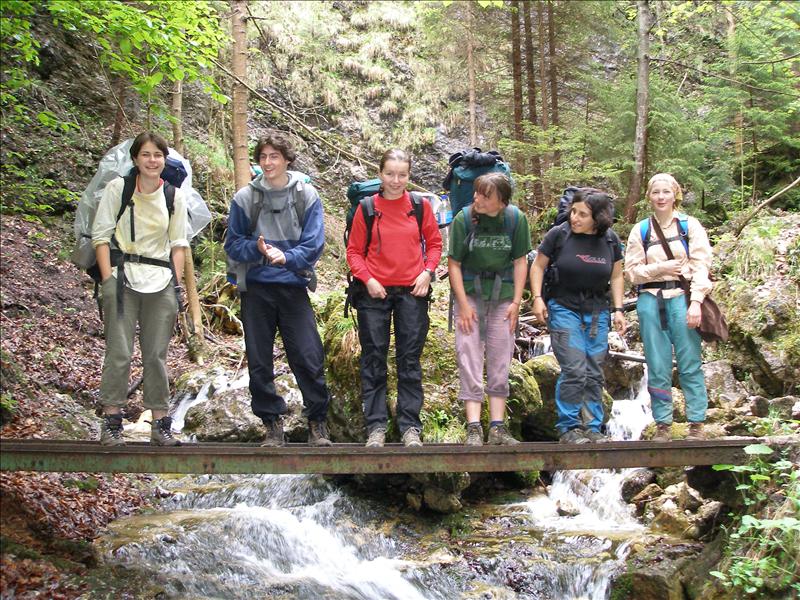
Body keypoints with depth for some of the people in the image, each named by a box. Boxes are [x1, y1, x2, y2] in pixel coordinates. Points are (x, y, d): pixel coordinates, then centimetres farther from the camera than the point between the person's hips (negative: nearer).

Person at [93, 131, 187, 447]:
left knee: (156, 355, 5)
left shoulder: (174, 196, 9)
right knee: (119, 352, -6)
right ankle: (111, 421, 2)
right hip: (123, 278, -2)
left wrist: (176, 282, 3)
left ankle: (160, 423, 10)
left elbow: (179, 243, 12)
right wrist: (108, 279, -8)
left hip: (160, 281, 3)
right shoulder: (118, 188, 1)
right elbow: (101, 235, 0)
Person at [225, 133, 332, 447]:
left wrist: (285, 257, -21)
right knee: (259, 361, 5)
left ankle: (317, 421, 11)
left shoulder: (307, 196, 0)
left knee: (309, 357, -4)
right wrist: (257, 249, -17)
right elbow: (233, 244, 3)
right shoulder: (245, 197, 2)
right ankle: (273, 423, 18)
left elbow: (314, 244, -4)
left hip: (294, 287, -1)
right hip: (256, 288, 1)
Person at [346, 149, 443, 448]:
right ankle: (376, 426, 9)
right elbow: (354, 251, 3)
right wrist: (367, 279, -10)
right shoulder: (367, 208, 0)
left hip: (412, 292, 1)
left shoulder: (420, 206, 2)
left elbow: (434, 243, 10)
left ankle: (410, 426, 10)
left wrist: (427, 271, -5)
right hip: (374, 292, 0)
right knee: (373, 359, 3)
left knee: (410, 360, 4)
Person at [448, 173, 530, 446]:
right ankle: (474, 429, -7)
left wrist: (516, 301, -4)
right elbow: (454, 263, -7)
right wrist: (463, 304, -11)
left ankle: (498, 428, 8)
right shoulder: (463, 218, -11)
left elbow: (520, 261, 1)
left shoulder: (516, 219, -7)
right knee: (469, 361, -7)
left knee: (500, 363, 3)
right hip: (469, 293, -2)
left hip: (502, 296, 2)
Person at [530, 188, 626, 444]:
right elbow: (538, 266, 2)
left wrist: (618, 309, 4)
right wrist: (537, 298, -8)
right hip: (563, 308, -4)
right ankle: (567, 427, 0)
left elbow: (616, 276, 12)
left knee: (594, 375, 5)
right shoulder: (558, 234, -7)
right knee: (574, 371, -12)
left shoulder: (610, 240, 3)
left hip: (597, 311, 4)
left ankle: (593, 428, 15)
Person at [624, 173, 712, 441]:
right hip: (650, 301, 2)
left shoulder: (690, 225, 6)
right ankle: (663, 426, 9)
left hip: (681, 298, -2)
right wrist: (660, 268, -8)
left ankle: (696, 426, 1)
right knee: (658, 369, 3)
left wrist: (695, 302, -12)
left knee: (690, 366, -4)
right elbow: (631, 271, 8)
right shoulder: (640, 230, 11)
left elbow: (700, 265, -2)